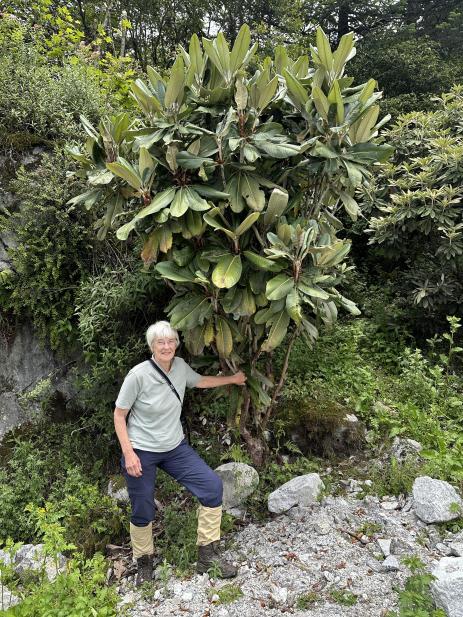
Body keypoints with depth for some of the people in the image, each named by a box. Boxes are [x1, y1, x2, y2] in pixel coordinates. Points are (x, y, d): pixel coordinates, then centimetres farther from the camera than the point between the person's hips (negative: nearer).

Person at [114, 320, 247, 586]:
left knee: (212, 485, -4)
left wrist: (232, 379, 23)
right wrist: (128, 453, -18)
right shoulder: (138, 375, -21)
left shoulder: (180, 366, -6)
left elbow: (200, 381, 17)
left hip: (175, 447, 5)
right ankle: (144, 562, 35)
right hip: (142, 452, -5)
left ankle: (208, 553, 12)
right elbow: (119, 415, -12)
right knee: (143, 512, 6)